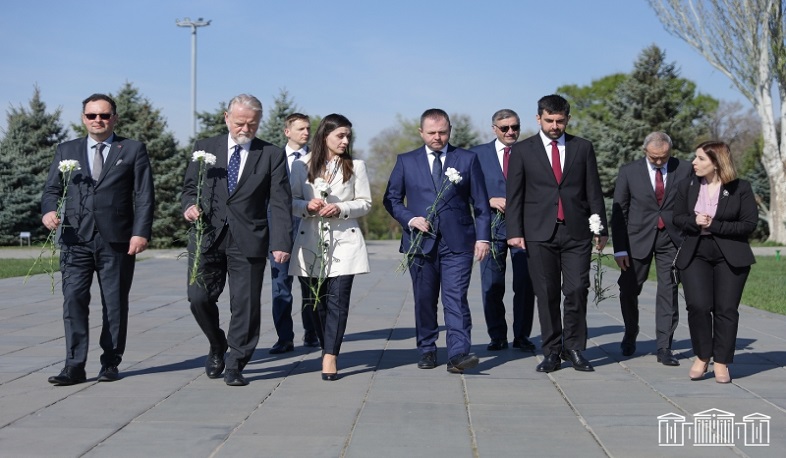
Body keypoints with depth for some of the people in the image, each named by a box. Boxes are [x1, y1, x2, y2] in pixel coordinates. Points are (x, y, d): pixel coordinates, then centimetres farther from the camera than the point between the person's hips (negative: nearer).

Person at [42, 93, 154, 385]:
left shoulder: (133, 150, 7)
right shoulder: (66, 151, 15)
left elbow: (144, 195, 1)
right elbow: (51, 189, 12)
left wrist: (141, 232, -10)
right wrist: (49, 210, -10)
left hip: (116, 240, -2)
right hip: (75, 239, 2)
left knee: (115, 304, 5)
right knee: (73, 300, -6)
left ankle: (110, 364, 16)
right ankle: (74, 367, -2)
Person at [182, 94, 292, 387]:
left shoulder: (272, 156, 3)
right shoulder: (205, 148, 10)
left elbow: (281, 203, -3)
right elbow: (190, 186, 14)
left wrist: (281, 242, -14)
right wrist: (189, 205, -10)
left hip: (249, 241, -2)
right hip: (207, 236, 2)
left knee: (245, 305, 0)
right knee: (199, 298, -2)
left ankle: (235, 365, 14)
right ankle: (217, 346, 26)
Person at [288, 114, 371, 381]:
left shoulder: (356, 166, 8)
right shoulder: (302, 166, 7)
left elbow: (365, 203, 6)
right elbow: (291, 201, 8)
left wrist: (340, 209, -11)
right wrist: (307, 206, -13)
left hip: (344, 241, -1)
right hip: (310, 241, 1)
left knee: (338, 299, -10)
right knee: (313, 300, 6)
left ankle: (330, 357, -9)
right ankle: (328, 348, 24)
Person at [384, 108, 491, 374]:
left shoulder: (467, 159, 7)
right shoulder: (406, 162, 9)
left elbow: (480, 203, 7)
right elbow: (391, 199, 12)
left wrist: (483, 237, 0)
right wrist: (410, 219, -5)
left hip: (457, 242, -2)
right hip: (421, 242, 2)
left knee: (456, 298, -11)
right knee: (424, 300, 8)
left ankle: (458, 354, -15)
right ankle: (427, 350, 21)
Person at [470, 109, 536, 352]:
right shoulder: (478, 154, 8)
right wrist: (490, 200, -10)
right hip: (492, 224, 0)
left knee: (525, 284, 0)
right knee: (492, 285, 3)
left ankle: (522, 335, 11)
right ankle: (497, 337, 14)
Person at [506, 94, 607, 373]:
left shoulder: (583, 148, 10)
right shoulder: (522, 151, 6)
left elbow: (594, 191, 10)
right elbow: (514, 195, 3)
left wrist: (601, 228, 7)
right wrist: (514, 232, -5)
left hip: (577, 232, 1)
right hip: (540, 234, -1)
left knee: (577, 292, -3)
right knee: (546, 295, 3)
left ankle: (574, 348, 13)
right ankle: (551, 351, 13)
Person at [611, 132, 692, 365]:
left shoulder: (683, 170, -1)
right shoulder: (629, 171, -3)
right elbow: (619, 211, -2)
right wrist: (619, 248, -7)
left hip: (671, 238, 0)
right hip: (639, 238, 0)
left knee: (668, 292, -2)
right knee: (629, 290, 7)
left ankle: (664, 347, 4)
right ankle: (630, 335, 32)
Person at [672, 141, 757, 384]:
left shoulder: (741, 188, -2)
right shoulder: (687, 186, 7)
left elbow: (750, 224, -6)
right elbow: (678, 218, 10)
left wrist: (714, 225, -14)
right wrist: (695, 221, -12)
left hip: (730, 257, -1)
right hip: (695, 255, 2)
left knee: (726, 309, -2)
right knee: (698, 306, -12)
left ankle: (721, 363, 12)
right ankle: (702, 356, 8)